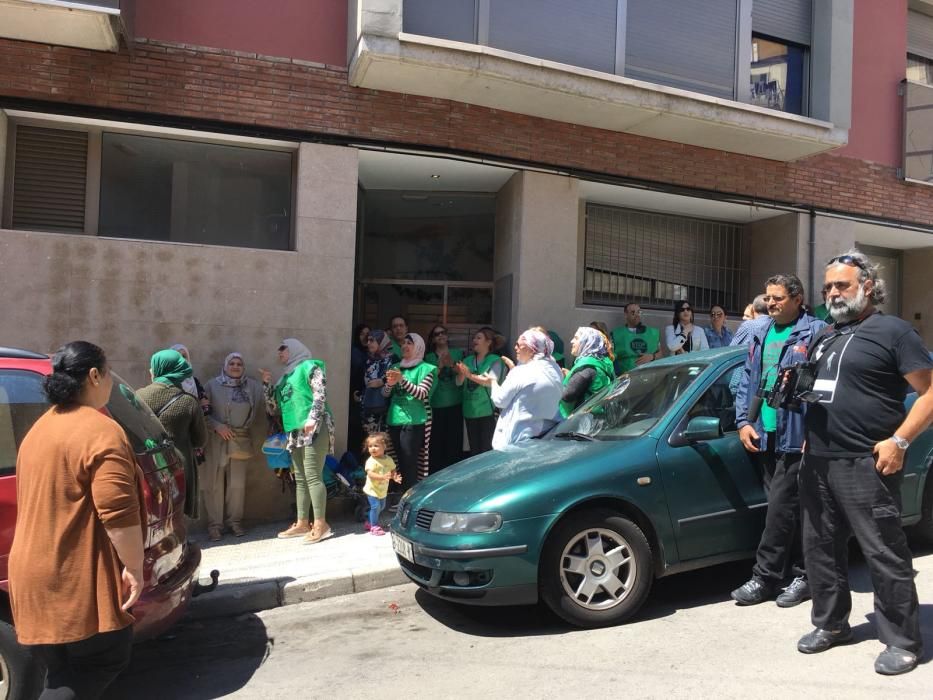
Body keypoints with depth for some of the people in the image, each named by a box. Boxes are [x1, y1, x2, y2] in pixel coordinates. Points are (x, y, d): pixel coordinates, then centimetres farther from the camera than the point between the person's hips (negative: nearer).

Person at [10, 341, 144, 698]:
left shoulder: (39, 429, 13)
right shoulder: (100, 430, -17)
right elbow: (118, 510, -23)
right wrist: (134, 567, -15)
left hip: (36, 574, 9)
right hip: (78, 578, -9)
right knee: (106, 659, 6)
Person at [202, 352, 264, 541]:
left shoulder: (252, 386, 6)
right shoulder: (212, 385, 0)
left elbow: (258, 411, 6)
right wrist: (217, 426, -11)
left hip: (241, 441, 2)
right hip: (215, 441, -2)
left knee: (237, 484, 6)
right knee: (214, 484, 1)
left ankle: (235, 521, 19)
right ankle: (214, 524, 11)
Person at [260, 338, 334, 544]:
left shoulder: (310, 366, 3)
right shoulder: (285, 377, 24)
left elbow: (320, 394, -10)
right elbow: (273, 409, 22)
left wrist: (312, 418, -22)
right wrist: (266, 384, 14)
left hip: (314, 428, -8)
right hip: (295, 431, 8)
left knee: (312, 476, -12)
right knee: (300, 479, 9)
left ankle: (321, 525, -10)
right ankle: (302, 524, 14)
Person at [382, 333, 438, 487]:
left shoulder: (425, 369, -2)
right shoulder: (396, 367, 14)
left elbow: (421, 394, -14)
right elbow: (385, 394, 12)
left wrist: (403, 380, -25)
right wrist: (389, 384, -10)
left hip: (414, 422, -5)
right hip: (394, 420, 5)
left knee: (410, 463, -10)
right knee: (400, 462, 9)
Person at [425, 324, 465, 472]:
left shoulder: (458, 353, 9)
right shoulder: (429, 357, 8)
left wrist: (452, 364, -15)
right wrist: (440, 365, -16)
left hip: (455, 403, 0)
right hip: (436, 405, 0)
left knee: (455, 441, -2)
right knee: (437, 442, -4)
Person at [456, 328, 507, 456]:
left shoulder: (495, 361, -2)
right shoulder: (468, 361, 12)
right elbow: (459, 383, 3)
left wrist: (470, 375, -27)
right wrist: (461, 374, -19)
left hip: (488, 411, -5)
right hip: (470, 411, 5)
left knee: (487, 450, -3)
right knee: (473, 449, 11)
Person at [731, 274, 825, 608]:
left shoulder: (815, 333, -5)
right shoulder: (760, 334, 15)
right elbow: (746, 381, 16)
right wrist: (743, 422, 6)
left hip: (796, 437, -6)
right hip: (763, 436, 6)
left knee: (781, 507, -5)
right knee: (789, 509, 13)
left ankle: (764, 578, 4)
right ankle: (802, 574, 24)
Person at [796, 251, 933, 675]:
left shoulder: (892, 331, -6)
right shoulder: (824, 337, 17)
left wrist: (899, 440, -18)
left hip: (865, 464, -7)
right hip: (816, 461, 8)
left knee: (884, 554, 1)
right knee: (820, 547, 14)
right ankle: (831, 624, 29)